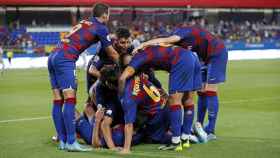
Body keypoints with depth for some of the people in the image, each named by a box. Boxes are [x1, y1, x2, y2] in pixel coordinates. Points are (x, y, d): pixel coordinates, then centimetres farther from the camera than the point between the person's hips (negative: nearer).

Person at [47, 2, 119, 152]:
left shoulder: (84, 22, 22)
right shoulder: (101, 28, 1)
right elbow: (112, 54, 8)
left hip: (53, 56, 8)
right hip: (65, 59, -8)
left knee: (58, 101, 6)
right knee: (70, 100, -11)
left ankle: (62, 141, 9)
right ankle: (71, 142, -15)